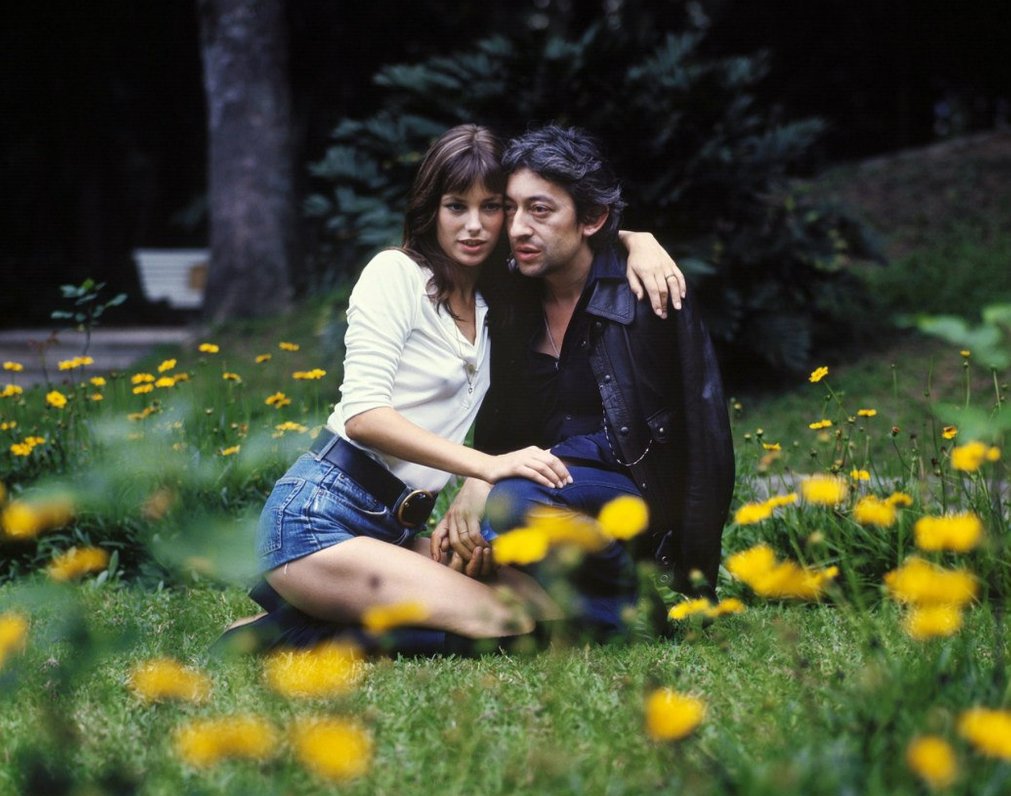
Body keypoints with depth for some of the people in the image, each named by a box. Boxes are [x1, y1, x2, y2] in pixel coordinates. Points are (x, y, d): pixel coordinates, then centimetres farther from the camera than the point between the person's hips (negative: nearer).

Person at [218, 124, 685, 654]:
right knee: (509, 618, -21)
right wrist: (489, 465, -26)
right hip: (319, 516, -8)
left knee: (546, 603, -13)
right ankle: (301, 626, -11)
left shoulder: (494, 297, 15)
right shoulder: (396, 274, -5)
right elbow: (363, 414, -17)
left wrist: (639, 243, 5)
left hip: (397, 529, 8)